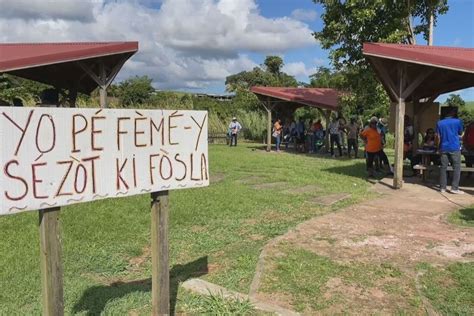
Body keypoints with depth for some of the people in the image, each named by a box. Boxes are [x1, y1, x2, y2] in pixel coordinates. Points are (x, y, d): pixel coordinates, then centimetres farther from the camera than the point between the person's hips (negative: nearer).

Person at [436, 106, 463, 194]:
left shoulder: (439, 123, 4)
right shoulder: (458, 121, -2)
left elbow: (438, 136, 5)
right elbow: (460, 133, 11)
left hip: (443, 148, 3)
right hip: (454, 147, -3)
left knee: (443, 167, 7)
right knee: (456, 167, 2)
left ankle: (442, 187, 8)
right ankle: (454, 188, -3)